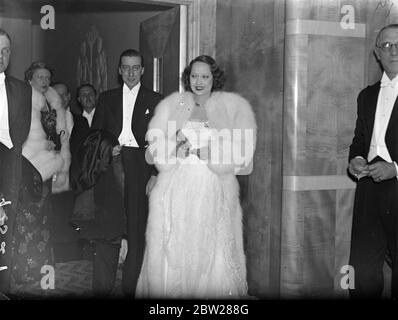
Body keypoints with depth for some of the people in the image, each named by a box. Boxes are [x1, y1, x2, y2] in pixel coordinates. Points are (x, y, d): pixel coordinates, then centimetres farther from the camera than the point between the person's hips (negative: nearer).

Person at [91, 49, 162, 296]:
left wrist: (156, 174, -4)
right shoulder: (106, 99, 16)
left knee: (136, 228, -4)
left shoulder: (155, 100, 9)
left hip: (140, 168, -2)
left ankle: (131, 285, 4)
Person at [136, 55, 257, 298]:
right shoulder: (172, 104, 13)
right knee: (173, 255, 4)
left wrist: (207, 149, -13)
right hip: (176, 190, 2)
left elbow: (242, 152, -4)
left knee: (211, 255, 0)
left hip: (214, 193, -1)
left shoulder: (234, 105, 6)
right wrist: (178, 144, -12)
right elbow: (156, 146, 8)